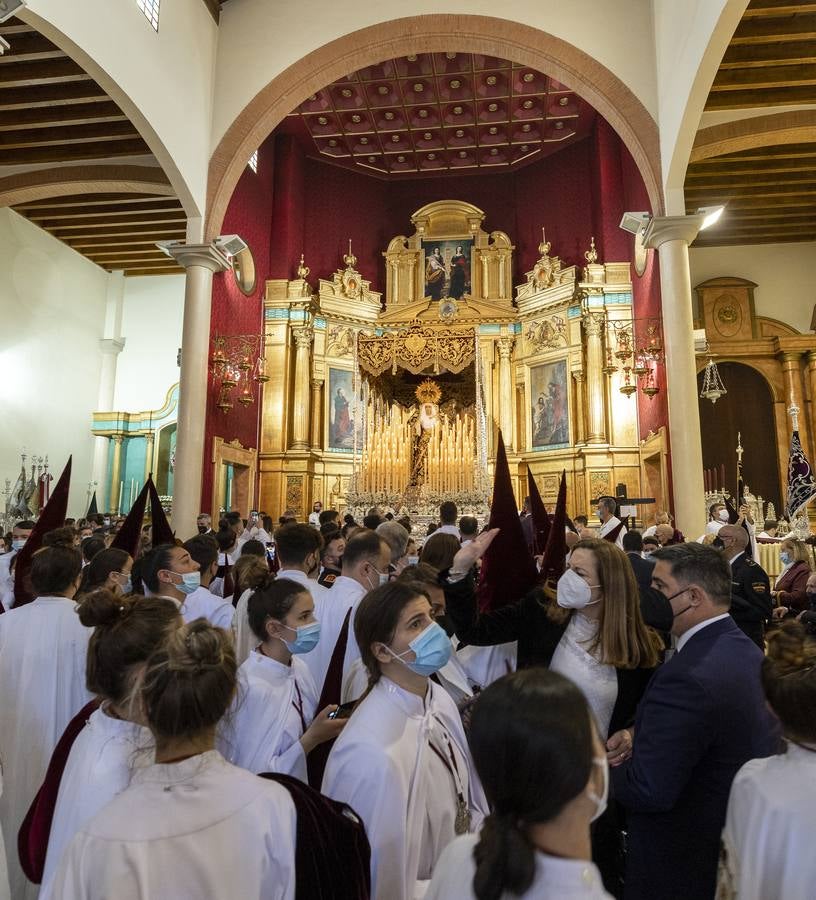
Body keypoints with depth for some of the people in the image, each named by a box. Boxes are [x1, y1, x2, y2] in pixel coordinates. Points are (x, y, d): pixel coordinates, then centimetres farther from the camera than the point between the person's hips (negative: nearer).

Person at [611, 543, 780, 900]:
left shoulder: (686, 677, -34)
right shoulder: (749, 652, -4)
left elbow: (647, 791, -30)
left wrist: (608, 769, -11)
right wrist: (638, 736, 0)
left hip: (685, 865, -7)